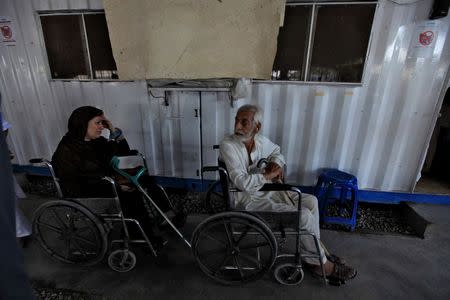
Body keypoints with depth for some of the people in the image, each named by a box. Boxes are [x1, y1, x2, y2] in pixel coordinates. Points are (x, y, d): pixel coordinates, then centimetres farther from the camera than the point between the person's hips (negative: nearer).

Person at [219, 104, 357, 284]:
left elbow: (276, 151, 22)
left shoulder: (261, 140, -1)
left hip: (267, 190, 8)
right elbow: (241, 182, -27)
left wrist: (277, 164, 0)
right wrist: (269, 175, -17)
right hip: (249, 200, -8)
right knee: (304, 216, -15)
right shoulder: (228, 145, -20)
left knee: (310, 201, 3)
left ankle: (316, 250, 19)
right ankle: (322, 265, 11)